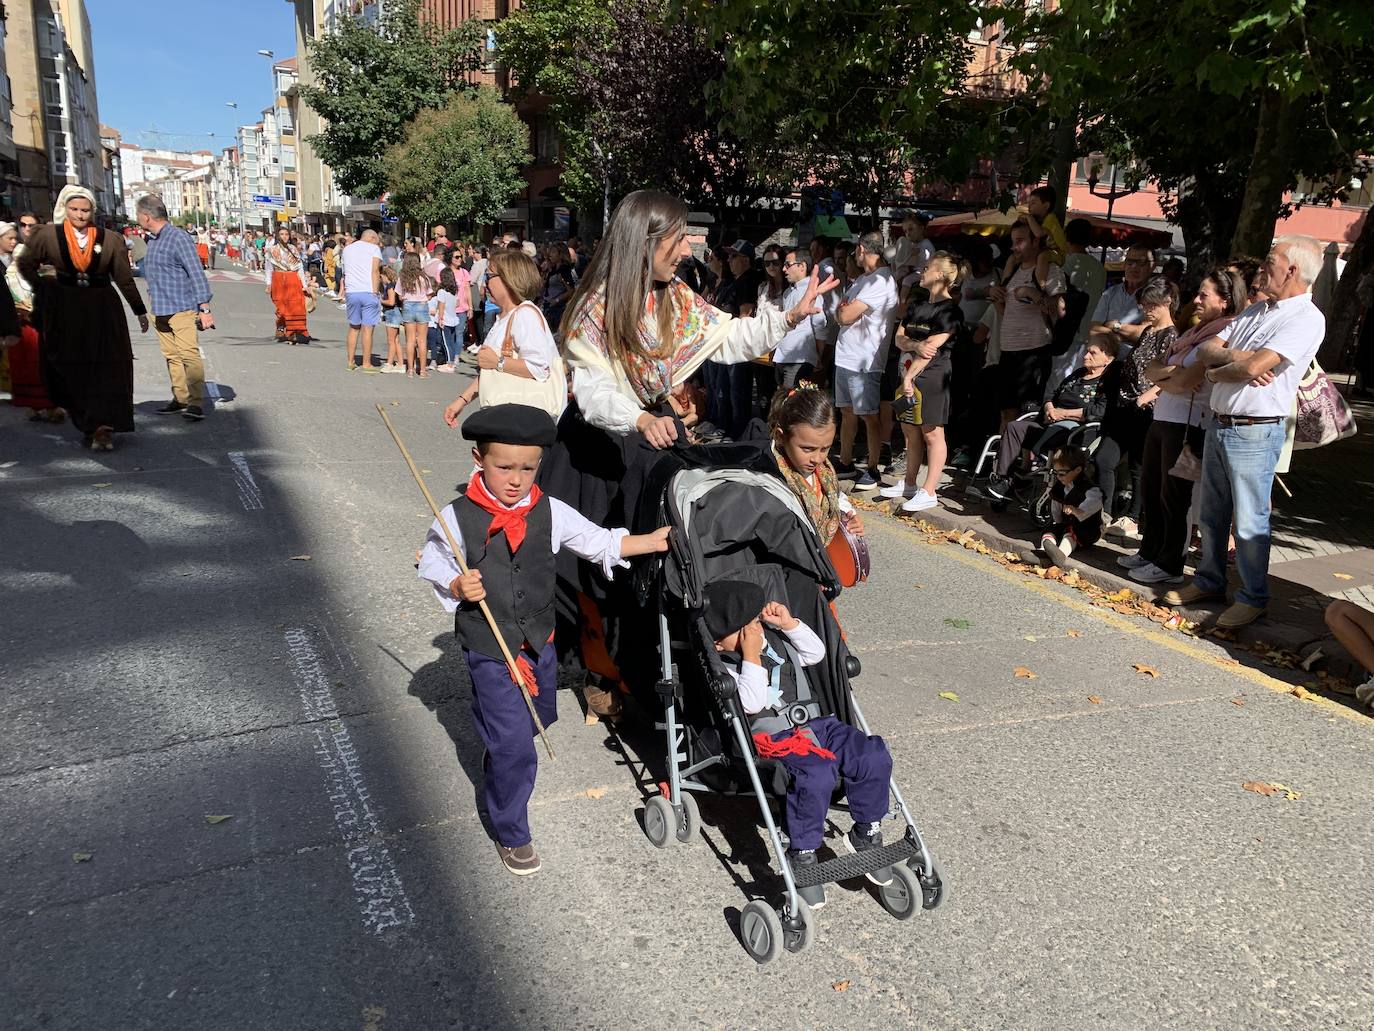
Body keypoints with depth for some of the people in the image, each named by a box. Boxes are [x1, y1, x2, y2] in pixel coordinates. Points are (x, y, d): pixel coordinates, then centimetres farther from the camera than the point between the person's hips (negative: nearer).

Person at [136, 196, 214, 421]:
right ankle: (180, 398, 15)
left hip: (182, 309, -9)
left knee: (189, 354, -13)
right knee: (172, 356, 10)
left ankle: (196, 404, -15)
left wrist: (204, 309, -18)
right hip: (160, 311, 9)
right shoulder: (152, 240, 15)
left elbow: (197, 274, -14)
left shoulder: (179, 239, -11)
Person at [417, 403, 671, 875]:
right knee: (515, 747, -5)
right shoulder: (457, 517, -15)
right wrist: (457, 587, -22)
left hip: (539, 641, 5)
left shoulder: (550, 512, -6)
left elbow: (598, 542, 4)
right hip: (489, 648, -5)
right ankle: (511, 834, 18)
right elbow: (431, 564, -3)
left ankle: (499, 762, 58)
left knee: (540, 716, 26)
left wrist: (651, 541, 0)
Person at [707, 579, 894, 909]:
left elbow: (816, 653, 17)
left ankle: (867, 833, 7)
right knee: (816, 773, -36)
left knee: (874, 755, -14)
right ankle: (802, 856, -17)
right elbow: (751, 703, -16)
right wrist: (751, 657, -17)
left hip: (813, 720, 7)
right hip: (771, 734, -6)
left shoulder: (773, 636, 16)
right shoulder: (722, 666, -3)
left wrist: (789, 622, 5)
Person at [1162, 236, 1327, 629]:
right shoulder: (1256, 311, 15)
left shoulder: (1306, 318, -13)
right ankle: (1209, 581, 30)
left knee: (1249, 522, 0)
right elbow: (1206, 348, 8)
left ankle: (1253, 598, 14)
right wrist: (1235, 356, -12)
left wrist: (1217, 371, -5)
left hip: (1254, 434, -8)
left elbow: (1253, 367, -24)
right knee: (1212, 513, 16)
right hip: (1219, 424, 8)